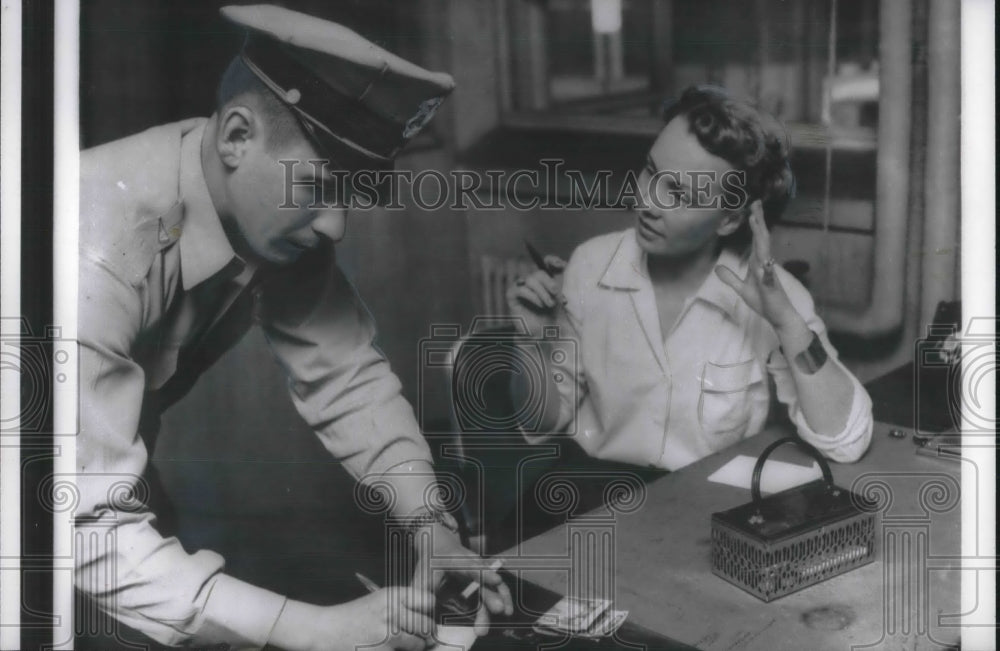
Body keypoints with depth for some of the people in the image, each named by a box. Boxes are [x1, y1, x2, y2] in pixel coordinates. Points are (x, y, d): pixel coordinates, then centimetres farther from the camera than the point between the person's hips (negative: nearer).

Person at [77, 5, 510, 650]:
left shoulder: (283, 221, -17)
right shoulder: (102, 252, -37)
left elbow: (345, 374, -9)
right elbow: (90, 524, -38)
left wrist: (432, 525, -21)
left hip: (116, 474, 6)